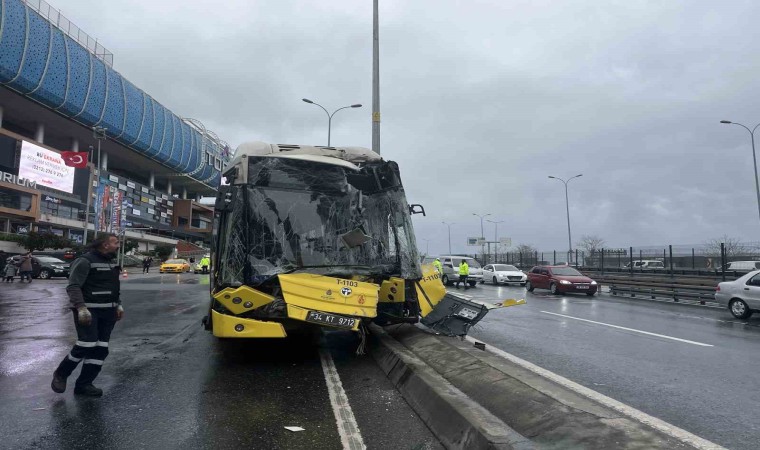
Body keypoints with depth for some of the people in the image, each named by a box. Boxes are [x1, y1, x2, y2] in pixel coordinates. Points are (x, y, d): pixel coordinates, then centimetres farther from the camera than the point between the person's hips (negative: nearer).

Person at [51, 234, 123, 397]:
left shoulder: (110, 262, 15)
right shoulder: (85, 261, -12)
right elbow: (73, 287, -19)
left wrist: (118, 305, 17)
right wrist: (81, 308, -28)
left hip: (107, 311, 8)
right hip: (89, 311, -8)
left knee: (101, 349, 4)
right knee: (87, 345, -11)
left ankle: (83, 384, 13)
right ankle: (60, 374, 15)